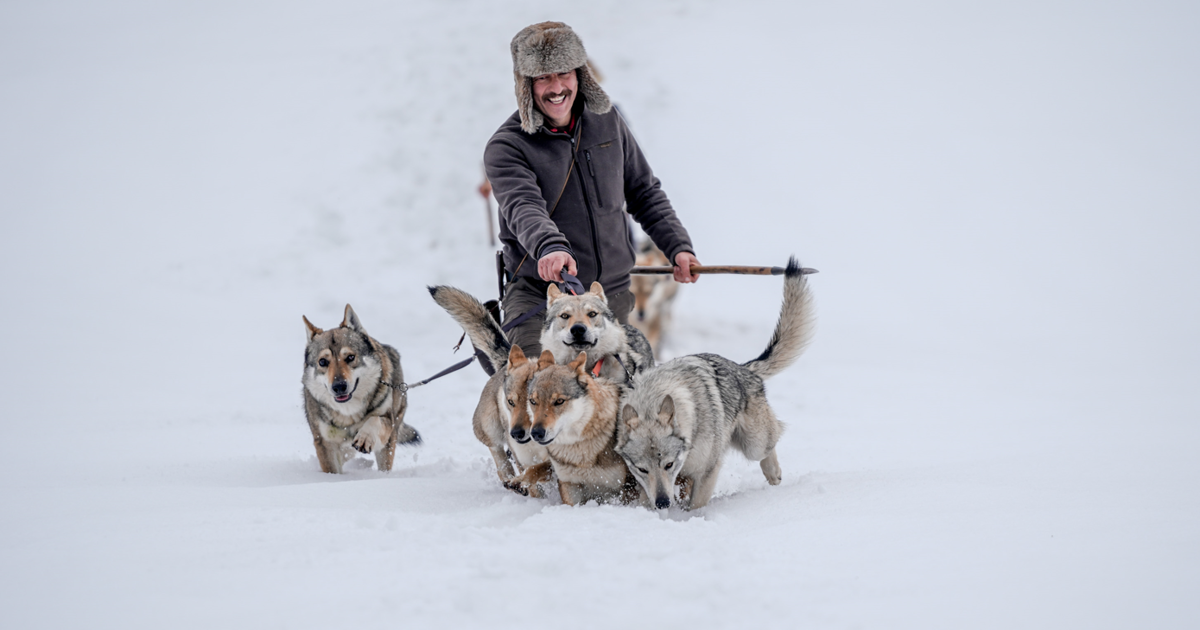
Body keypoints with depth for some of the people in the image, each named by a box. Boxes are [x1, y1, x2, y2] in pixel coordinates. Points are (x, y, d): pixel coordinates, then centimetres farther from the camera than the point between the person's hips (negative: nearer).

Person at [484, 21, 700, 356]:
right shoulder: (506, 147, -8)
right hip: (537, 292, -4)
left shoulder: (607, 123, 7)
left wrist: (678, 246, 3)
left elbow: (644, 193, 16)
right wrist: (549, 247, -46)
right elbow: (523, 207, -26)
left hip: (611, 294, 4)